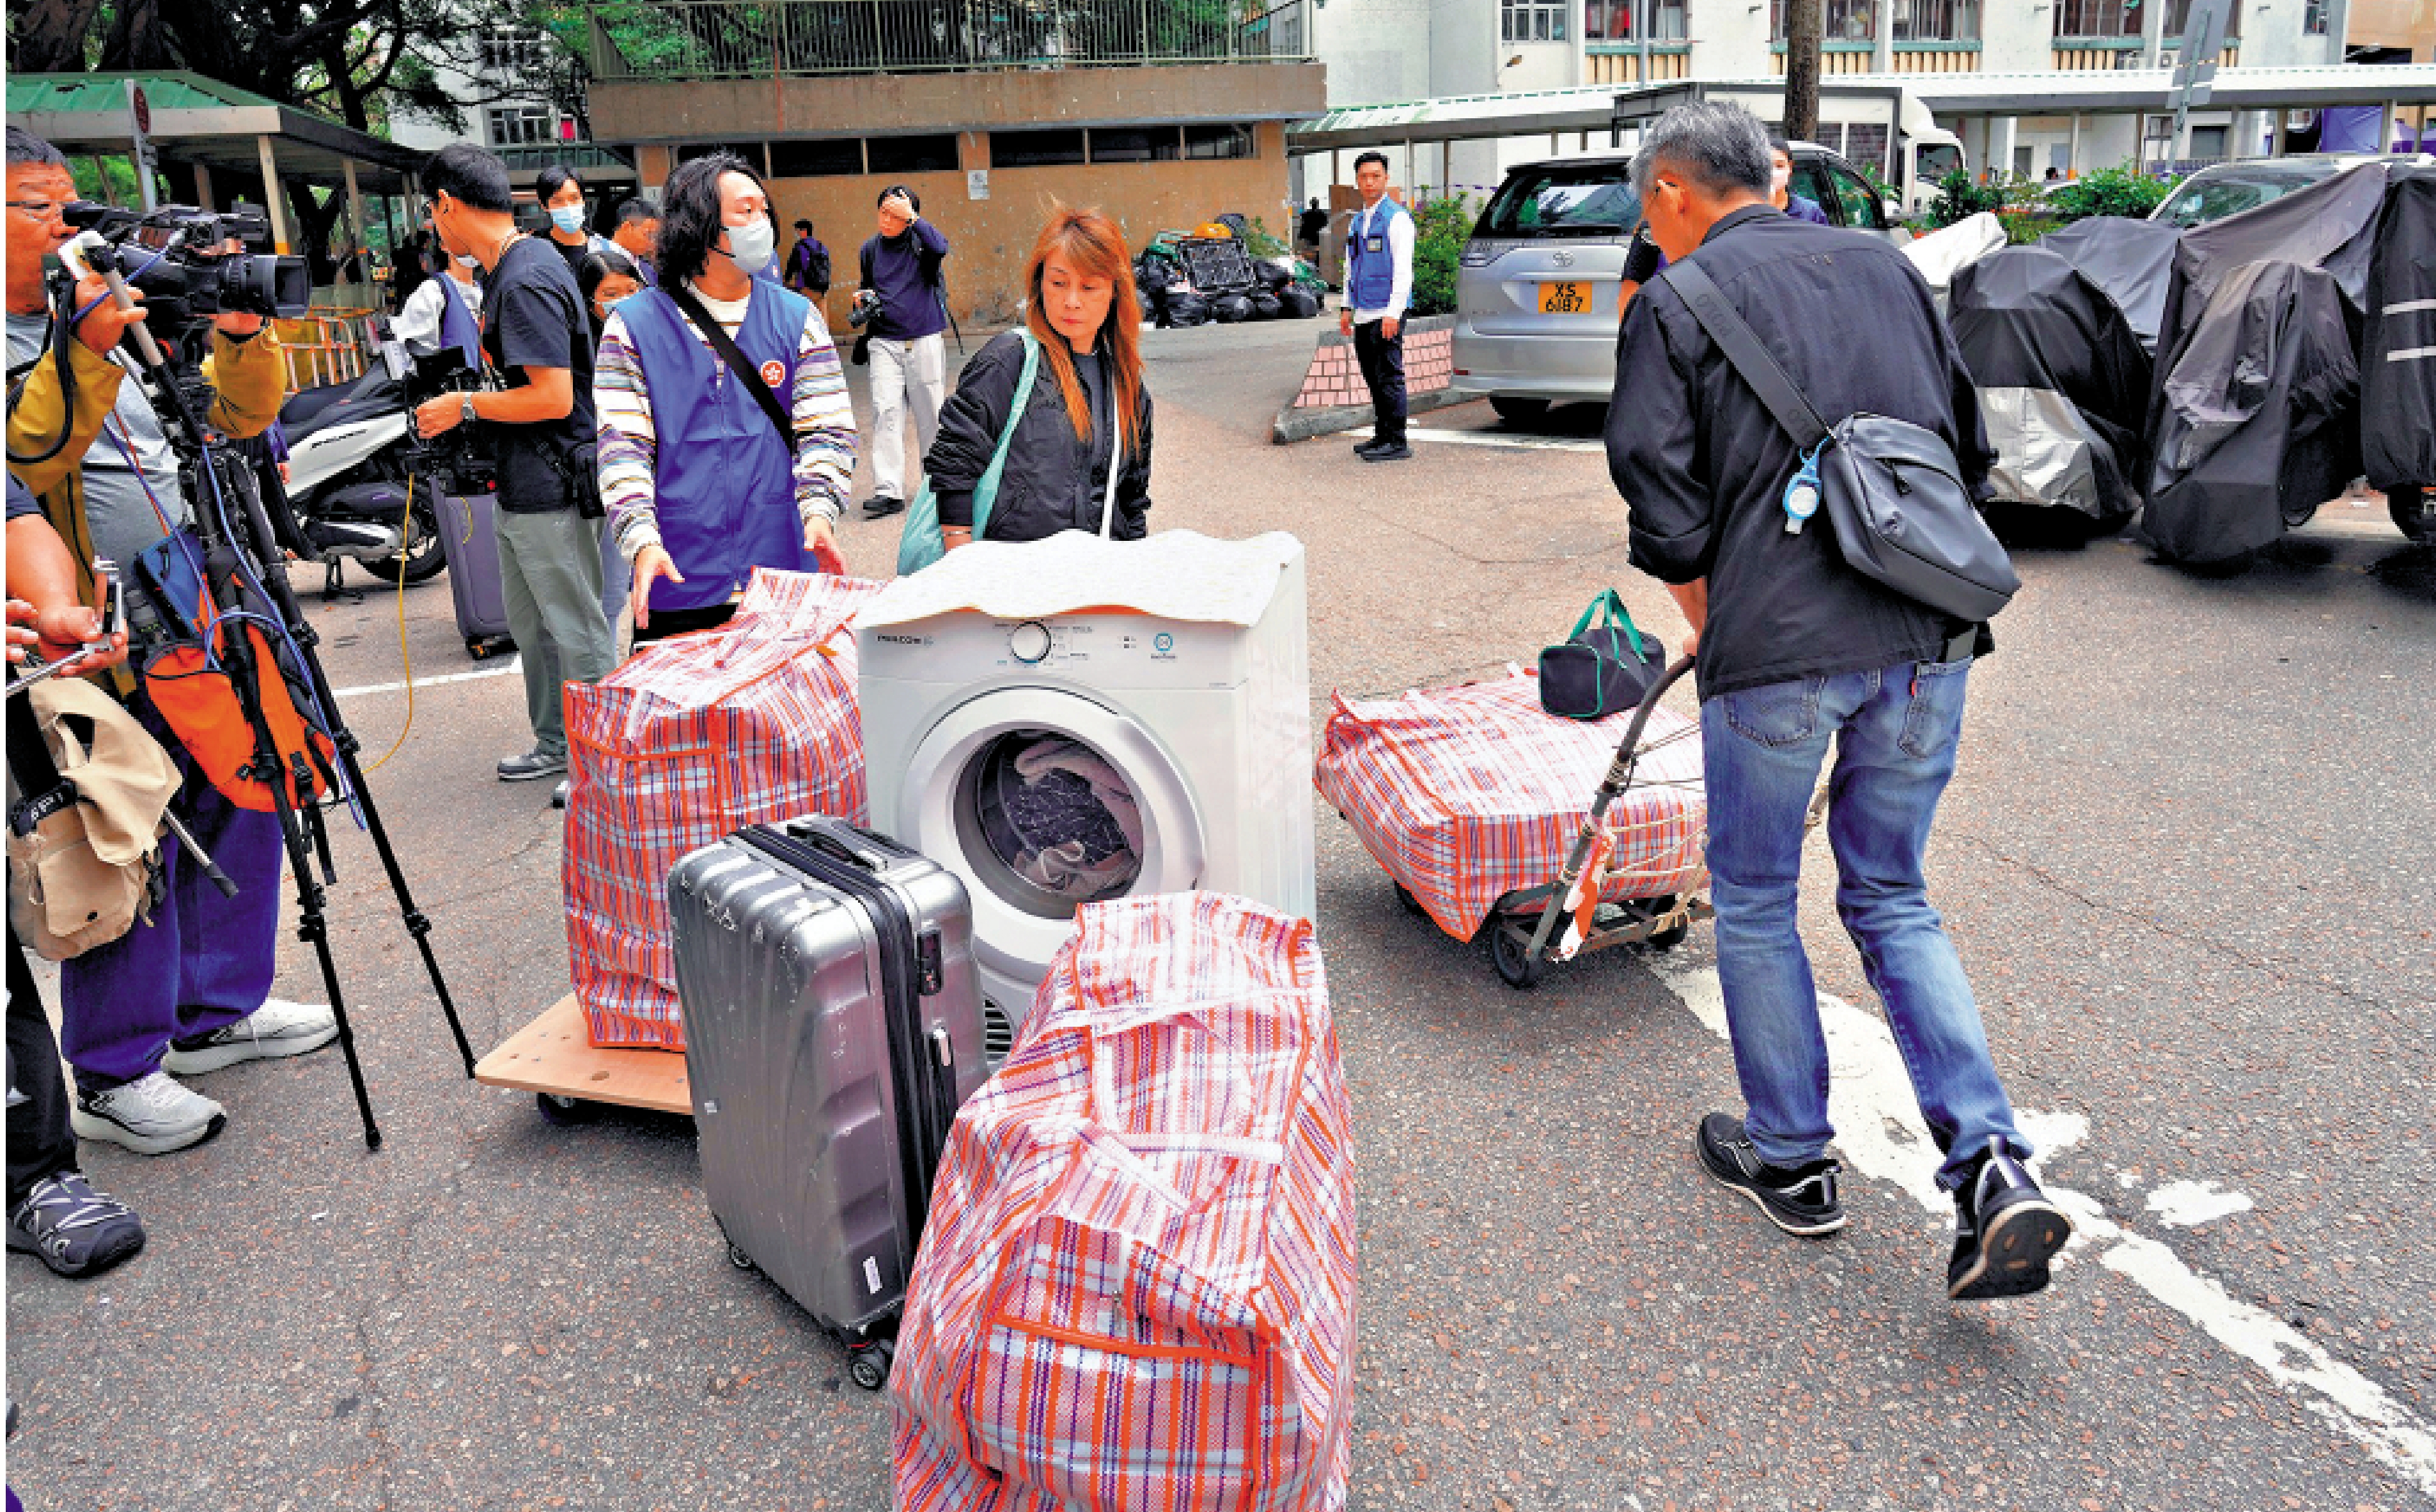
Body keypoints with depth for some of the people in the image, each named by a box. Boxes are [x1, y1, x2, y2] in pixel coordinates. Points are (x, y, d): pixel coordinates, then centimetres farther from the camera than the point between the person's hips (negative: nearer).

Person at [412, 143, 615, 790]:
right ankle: (557, 743, 34)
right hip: (520, 488, 11)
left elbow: (553, 397, -25)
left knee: (579, 634, 1)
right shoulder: (521, 263, 12)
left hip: (549, 494, -11)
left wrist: (466, 406, -14)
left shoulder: (525, 282, -20)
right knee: (529, 624, 20)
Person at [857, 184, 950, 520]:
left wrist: (912, 216, -19)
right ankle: (888, 492, -12)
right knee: (885, 411, -9)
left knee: (930, 412, 5)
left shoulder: (920, 240, 1)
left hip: (925, 339, -2)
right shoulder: (870, 249, 12)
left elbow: (940, 248, -23)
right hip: (885, 341, 2)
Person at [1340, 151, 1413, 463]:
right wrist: (1348, 307, 18)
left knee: (1389, 377, -8)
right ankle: (1382, 436, 18)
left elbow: (1403, 269, -12)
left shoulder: (1396, 218, -5)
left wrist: (1393, 312, -19)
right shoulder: (1358, 220, 18)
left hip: (1386, 312, -8)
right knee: (1373, 378, 11)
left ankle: (1397, 443, -7)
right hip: (1363, 314, 8)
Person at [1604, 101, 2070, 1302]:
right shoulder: (1883, 264, 16)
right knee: (1892, 899, 18)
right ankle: (1992, 1165, 6)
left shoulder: (1676, 301, 0)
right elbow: (1970, 445, 19)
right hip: (1929, 635, 5)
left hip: (1777, 644, -5)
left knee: (1754, 902, 15)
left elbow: (1661, 495, -6)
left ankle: (1790, 1159, 27)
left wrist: (1705, 615, 10)